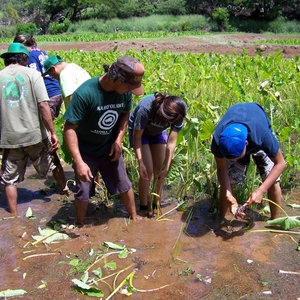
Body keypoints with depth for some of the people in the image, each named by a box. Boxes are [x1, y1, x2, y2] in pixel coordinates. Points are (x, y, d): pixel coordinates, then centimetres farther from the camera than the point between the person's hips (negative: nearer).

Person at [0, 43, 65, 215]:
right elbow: (43, 106, -13)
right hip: (35, 134, -1)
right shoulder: (32, 74, -5)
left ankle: (14, 216, 22)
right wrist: (53, 133, -9)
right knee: (52, 163, 24)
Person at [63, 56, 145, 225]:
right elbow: (70, 128, -27)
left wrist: (119, 140, -9)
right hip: (86, 151, -4)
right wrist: (79, 162, -32)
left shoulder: (125, 91, -17)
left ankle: (134, 218, 36)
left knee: (124, 184, 13)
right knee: (83, 191, 8)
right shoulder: (85, 93, -32)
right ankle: (81, 225, 34)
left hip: (110, 148, 4)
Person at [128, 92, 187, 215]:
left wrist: (166, 167, -25)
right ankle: (143, 208, 4)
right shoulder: (146, 109, -41)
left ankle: (156, 205, 19)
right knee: (148, 170, -11)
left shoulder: (177, 114, -29)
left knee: (160, 169, 3)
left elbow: (172, 142, -23)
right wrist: (140, 163, -31)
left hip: (158, 132, 4)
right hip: (139, 131, -4)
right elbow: (137, 137, -28)